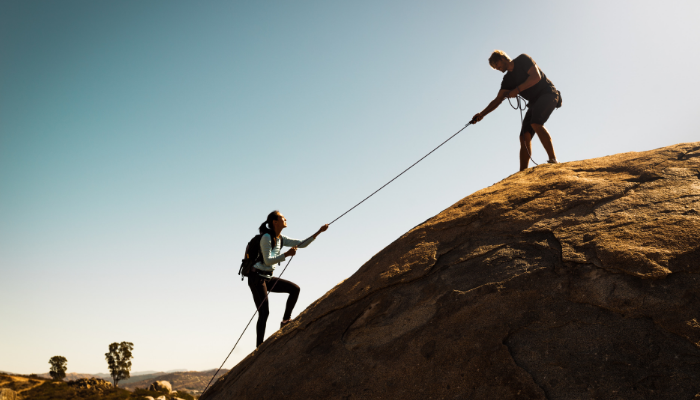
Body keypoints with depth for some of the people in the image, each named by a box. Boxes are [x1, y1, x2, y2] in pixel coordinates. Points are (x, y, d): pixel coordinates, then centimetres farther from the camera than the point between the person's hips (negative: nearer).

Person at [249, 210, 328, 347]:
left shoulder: (281, 239, 9)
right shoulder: (266, 237, -16)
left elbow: (302, 244, 9)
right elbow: (267, 261, -21)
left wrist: (318, 232, 2)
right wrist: (286, 254, -28)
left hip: (268, 278, 8)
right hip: (257, 278, -8)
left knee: (295, 289, 0)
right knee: (264, 312, -11)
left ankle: (285, 321, 5)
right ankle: (259, 346, -6)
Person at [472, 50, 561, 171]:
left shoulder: (523, 59, -5)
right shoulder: (508, 79, 13)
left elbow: (536, 77, -17)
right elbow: (498, 100, 8)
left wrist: (517, 90, -17)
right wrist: (482, 114, -4)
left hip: (548, 94, -7)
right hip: (534, 102, 7)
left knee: (535, 123, -31)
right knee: (524, 137, -5)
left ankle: (553, 160, -32)